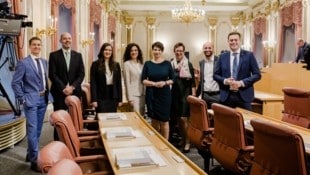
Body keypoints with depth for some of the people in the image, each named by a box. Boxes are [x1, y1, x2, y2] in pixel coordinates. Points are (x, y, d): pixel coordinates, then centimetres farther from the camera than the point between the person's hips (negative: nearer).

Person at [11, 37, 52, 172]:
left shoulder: (44, 62, 11)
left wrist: (48, 94, 4)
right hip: (31, 100, -6)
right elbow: (15, 83, -9)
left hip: (43, 99, 6)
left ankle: (30, 154, 31)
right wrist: (22, 99, -12)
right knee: (32, 130, -5)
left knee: (38, 129, 14)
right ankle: (35, 160, 2)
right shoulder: (23, 63, -7)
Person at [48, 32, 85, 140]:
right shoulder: (54, 55, 3)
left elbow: (81, 74, 4)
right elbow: (52, 74, -5)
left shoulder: (78, 55, 11)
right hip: (59, 92, -2)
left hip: (75, 92, 2)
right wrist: (63, 88, -13)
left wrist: (72, 87, -9)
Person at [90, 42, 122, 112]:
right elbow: (93, 83, -4)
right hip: (101, 97, -3)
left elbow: (119, 83, 8)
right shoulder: (95, 64, 0)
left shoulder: (116, 65, 9)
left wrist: (120, 99, 3)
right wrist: (94, 99, -11)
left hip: (113, 97, 3)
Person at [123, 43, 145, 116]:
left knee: (142, 115, 9)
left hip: (142, 93, 6)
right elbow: (127, 81, -9)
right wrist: (130, 97, -12)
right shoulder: (127, 64, -6)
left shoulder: (141, 63, 10)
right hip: (133, 94, -6)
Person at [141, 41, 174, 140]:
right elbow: (143, 80, 0)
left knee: (164, 120, 0)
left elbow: (172, 79, 4)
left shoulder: (167, 63, 2)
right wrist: (154, 83, -16)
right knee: (154, 120, 8)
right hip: (151, 95, 1)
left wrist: (165, 83, -15)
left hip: (164, 94, -1)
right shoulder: (147, 64, 3)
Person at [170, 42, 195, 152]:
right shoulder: (171, 63, 4)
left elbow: (192, 81, -5)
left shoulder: (188, 64, -4)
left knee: (183, 118, -8)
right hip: (175, 93, 4)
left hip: (185, 93, -4)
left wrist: (193, 95, -10)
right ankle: (182, 139, 25)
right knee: (178, 118, 9)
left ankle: (187, 141, 5)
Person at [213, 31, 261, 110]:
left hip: (244, 95, -1)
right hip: (226, 96, 2)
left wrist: (241, 83, -14)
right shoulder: (222, 57, 9)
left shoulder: (249, 55, 2)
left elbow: (257, 75, -1)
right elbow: (215, 75, 9)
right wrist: (225, 81, -11)